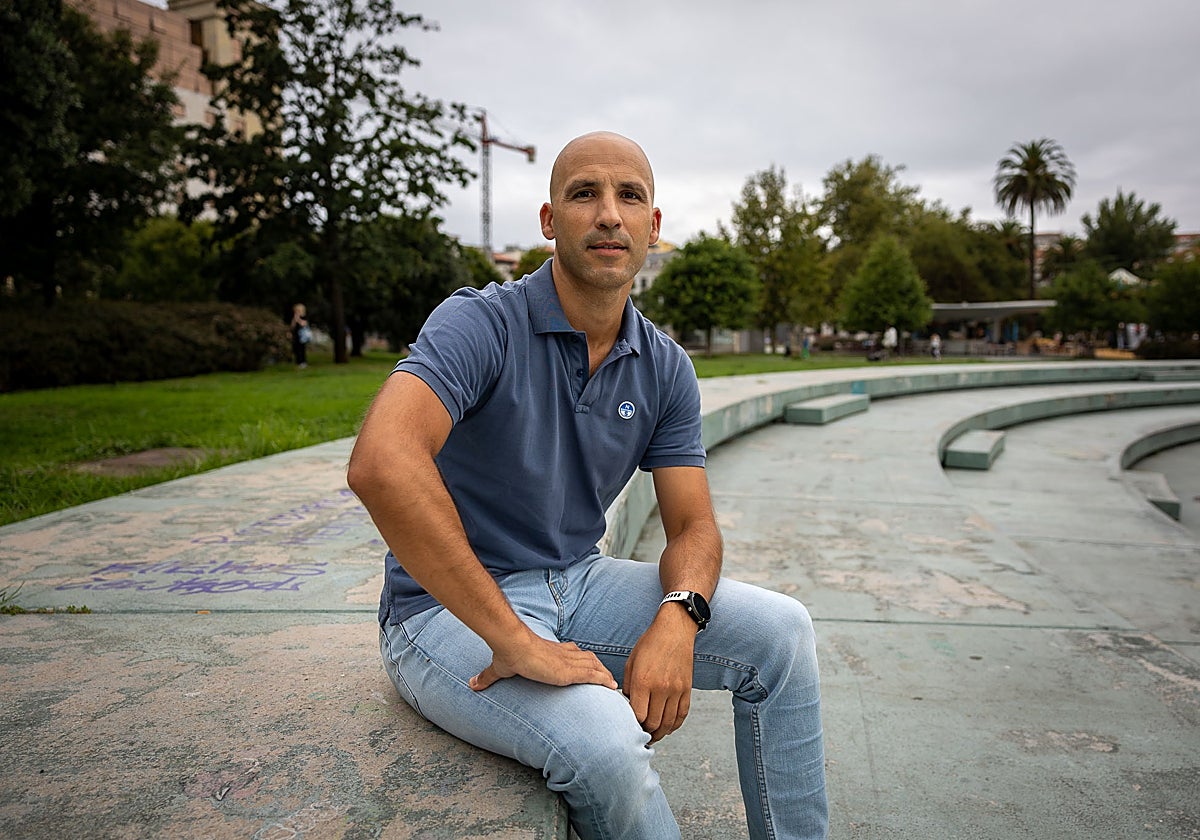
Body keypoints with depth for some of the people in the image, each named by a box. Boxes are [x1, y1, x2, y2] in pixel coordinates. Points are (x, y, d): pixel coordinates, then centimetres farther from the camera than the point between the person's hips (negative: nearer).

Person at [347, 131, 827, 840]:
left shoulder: (665, 369, 1)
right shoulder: (481, 324, -19)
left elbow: (693, 525, 2)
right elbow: (382, 463, -36)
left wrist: (676, 622, -22)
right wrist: (517, 642, -34)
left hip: (577, 583, 6)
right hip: (450, 611, -6)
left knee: (780, 629, -5)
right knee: (604, 738, -32)